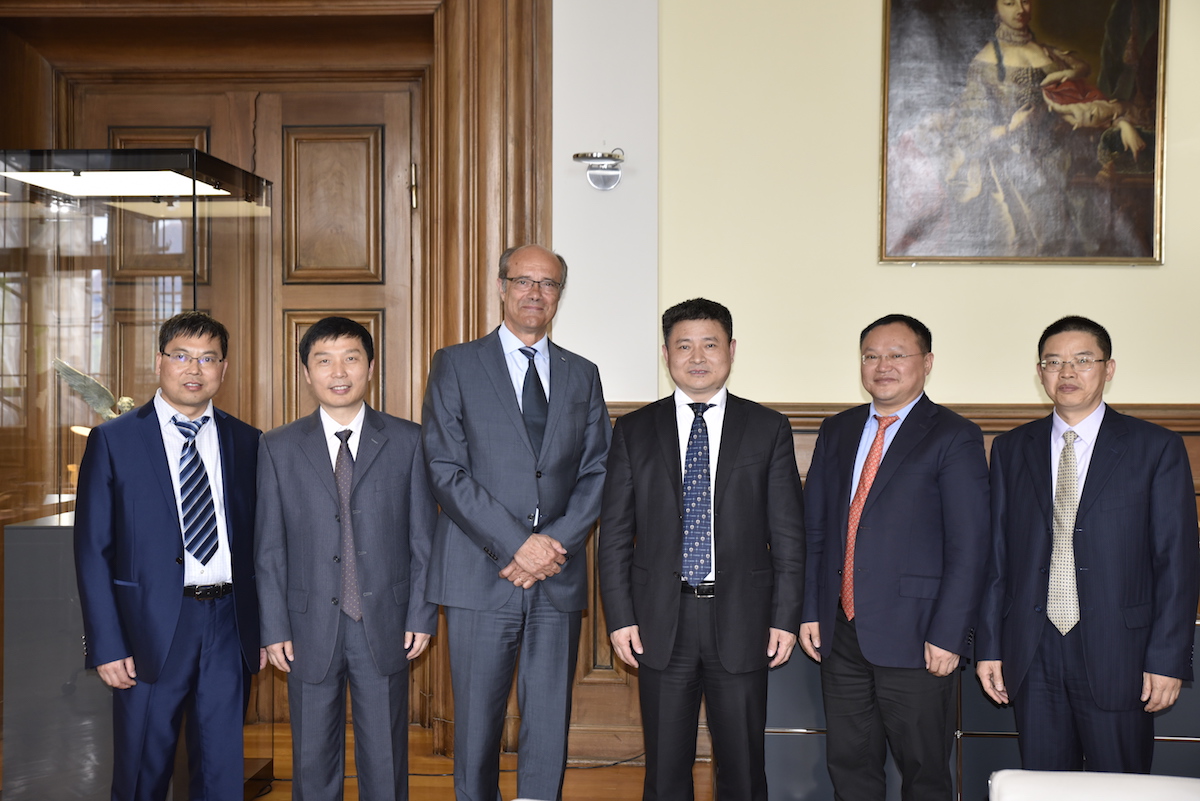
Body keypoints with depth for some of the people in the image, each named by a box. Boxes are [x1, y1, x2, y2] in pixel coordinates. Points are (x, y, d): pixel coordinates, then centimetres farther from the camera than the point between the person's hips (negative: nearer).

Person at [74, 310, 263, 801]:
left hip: (228, 628, 2)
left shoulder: (246, 442, 8)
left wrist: (264, 629, 4)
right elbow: (93, 550, -3)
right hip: (151, 629, -2)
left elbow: (260, 541, 9)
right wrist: (106, 646, -9)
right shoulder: (113, 441, -1)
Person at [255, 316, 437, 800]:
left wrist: (422, 615, -3)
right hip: (310, 631, 1)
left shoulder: (407, 441, 1)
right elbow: (269, 548, 2)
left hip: (385, 628, 0)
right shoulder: (278, 448, 3)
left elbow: (423, 536, 2)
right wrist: (274, 629, -2)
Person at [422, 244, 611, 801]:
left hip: (558, 578, 3)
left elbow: (597, 473, 8)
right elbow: (446, 472, -5)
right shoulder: (456, 365, 4)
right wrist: (516, 545, -13)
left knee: (550, 729, 5)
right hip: (482, 577, -2)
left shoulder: (583, 375, 14)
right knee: (477, 727, 4)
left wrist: (555, 544, -8)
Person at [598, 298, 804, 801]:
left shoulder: (768, 429, 4)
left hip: (741, 617, 0)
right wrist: (620, 617, -3)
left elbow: (788, 533, 3)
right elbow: (614, 534, 4)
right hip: (661, 621, 1)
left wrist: (786, 617, -3)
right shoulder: (634, 431, 5)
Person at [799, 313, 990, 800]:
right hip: (839, 633, 5)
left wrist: (947, 637, -15)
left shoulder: (954, 438, -5)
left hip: (913, 638, -5)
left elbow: (968, 547, -10)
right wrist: (809, 611, 6)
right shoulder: (836, 432, 12)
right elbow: (812, 528, 13)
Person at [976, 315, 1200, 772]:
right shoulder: (1011, 449, 9)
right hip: (1033, 655, 3)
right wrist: (989, 646, 5)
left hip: (1117, 654, -2)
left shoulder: (1157, 448, 0)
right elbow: (996, 556, 8)